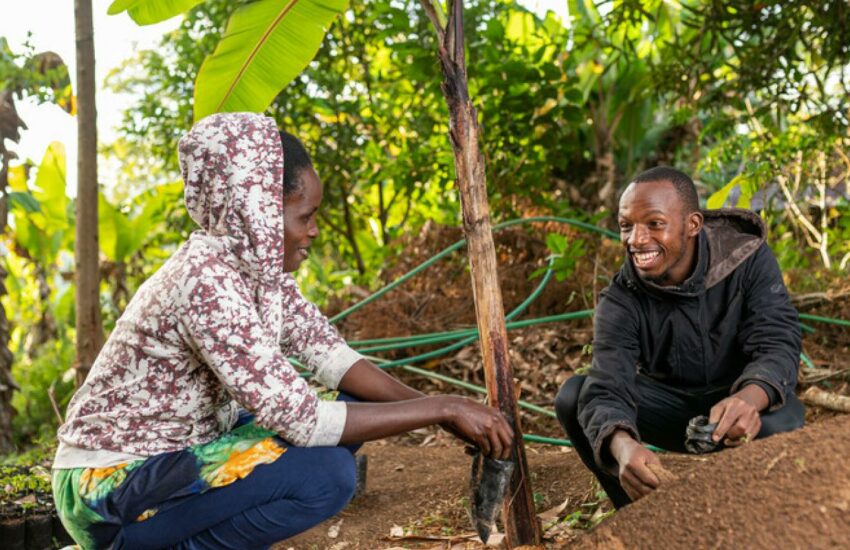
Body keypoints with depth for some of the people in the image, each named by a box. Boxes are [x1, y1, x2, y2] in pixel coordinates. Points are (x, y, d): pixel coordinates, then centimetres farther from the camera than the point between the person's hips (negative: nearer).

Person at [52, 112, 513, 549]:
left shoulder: (261, 265, -1)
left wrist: (436, 410, -14)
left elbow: (332, 356, -2)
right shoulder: (206, 281, -28)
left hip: (178, 454, 9)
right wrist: (442, 408, -25)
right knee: (326, 473, -26)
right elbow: (300, 419, -30)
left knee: (352, 409, 2)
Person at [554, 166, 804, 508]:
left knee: (778, 426, -36)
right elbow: (606, 388, -31)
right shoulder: (620, 301, -18)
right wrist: (622, 445, -56)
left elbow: (777, 345, -28)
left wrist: (749, 399, -53)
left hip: (741, 395, -1)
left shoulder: (748, 260, -18)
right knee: (573, 396, -21)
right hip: (670, 402, 2)